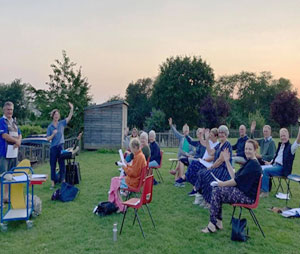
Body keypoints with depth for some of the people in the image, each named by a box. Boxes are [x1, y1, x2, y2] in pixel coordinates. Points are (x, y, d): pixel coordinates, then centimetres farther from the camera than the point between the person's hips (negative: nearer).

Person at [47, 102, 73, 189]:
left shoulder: (62, 123, 5)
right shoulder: (50, 126, 2)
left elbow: (69, 117, -6)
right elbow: (48, 139, -1)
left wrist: (71, 108, -18)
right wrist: (53, 134, -19)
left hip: (61, 146, 1)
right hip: (53, 147, -1)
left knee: (62, 164, 2)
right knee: (53, 165, 3)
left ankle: (62, 180, 11)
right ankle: (53, 182, 11)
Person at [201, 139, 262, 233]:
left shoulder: (253, 165, -17)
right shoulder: (249, 162, 15)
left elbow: (237, 180, -21)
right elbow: (235, 176, 13)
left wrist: (222, 184, -10)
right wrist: (227, 161, 12)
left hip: (247, 196, -10)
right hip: (242, 191, 10)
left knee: (217, 192, -16)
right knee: (216, 189, 1)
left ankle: (213, 224, -7)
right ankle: (218, 222, 4)